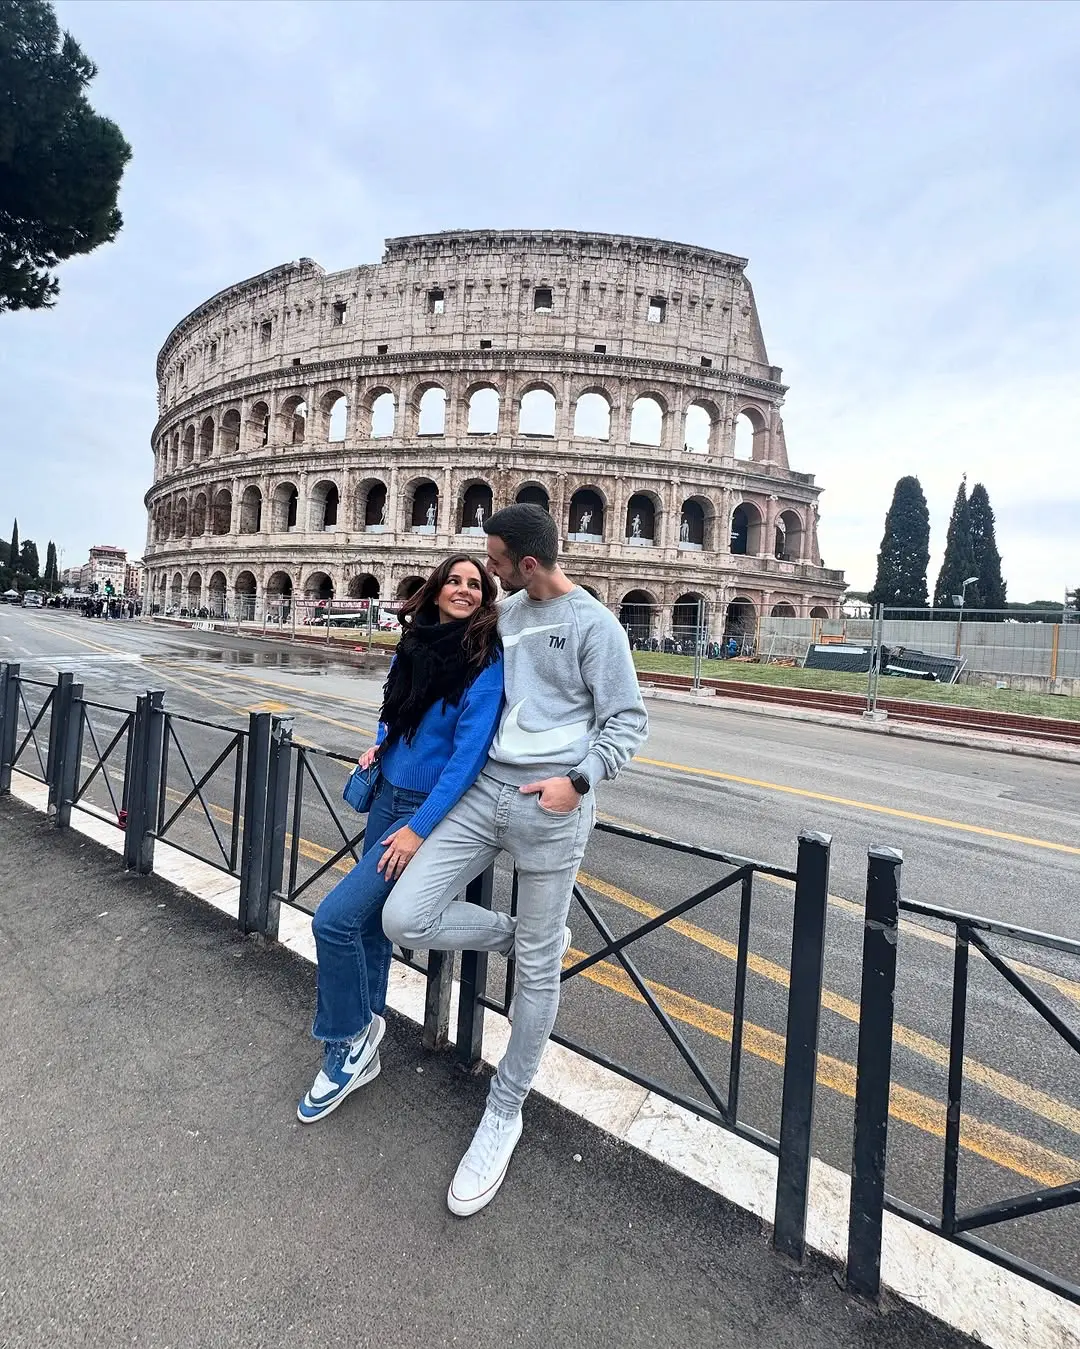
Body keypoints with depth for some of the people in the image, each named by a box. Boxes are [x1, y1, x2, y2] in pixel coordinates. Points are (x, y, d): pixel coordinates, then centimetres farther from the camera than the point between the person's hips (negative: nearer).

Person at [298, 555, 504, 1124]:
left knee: (335, 919, -12)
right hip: (387, 795, 7)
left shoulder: (485, 662, -17)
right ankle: (362, 1046, 35)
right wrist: (378, 745, 4)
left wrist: (420, 828, -21)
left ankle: (347, 1044, 13)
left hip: (433, 809, -7)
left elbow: (469, 752, -21)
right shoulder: (413, 645, 4)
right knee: (368, 922, 15)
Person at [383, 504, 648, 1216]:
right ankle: (530, 935, 22)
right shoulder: (507, 611, 13)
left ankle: (504, 1114, 30)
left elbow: (629, 719, -4)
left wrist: (578, 780, -18)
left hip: (552, 810, -6)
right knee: (404, 919, -3)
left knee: (537, 970, 7)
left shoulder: (593, 623, -7)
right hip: (485, 790, 6)